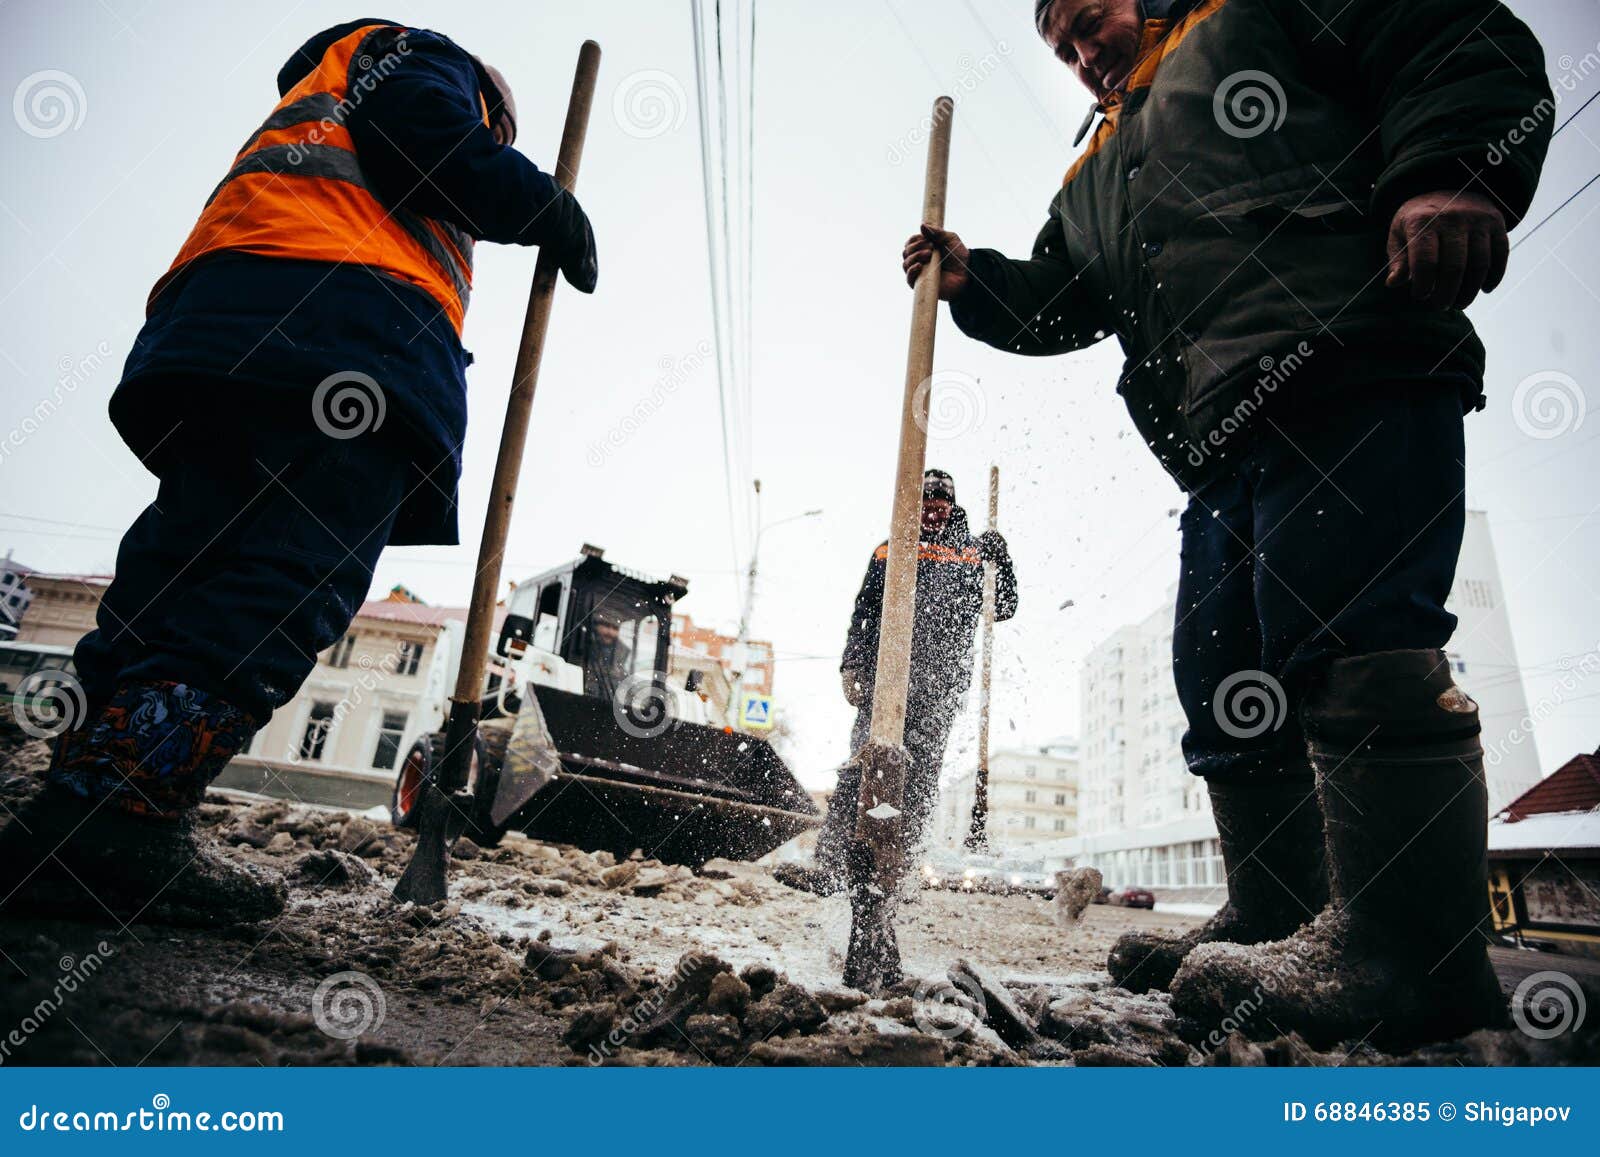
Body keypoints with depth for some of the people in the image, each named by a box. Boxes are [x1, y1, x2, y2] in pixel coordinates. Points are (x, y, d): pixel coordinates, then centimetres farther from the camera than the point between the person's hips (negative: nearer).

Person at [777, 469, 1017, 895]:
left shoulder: (972, 555, 18)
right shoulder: (890, 552, 18)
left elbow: (1003, 608, 13)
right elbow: (863, 616, 14)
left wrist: (1002, 560, 0)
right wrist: (851, 667, 3)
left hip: (942, 680, 0)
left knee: (920, 774, -3)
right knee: (863, 767, -10)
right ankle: (830, 865, -13)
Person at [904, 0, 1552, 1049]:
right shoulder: (1091, 183, 34)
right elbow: (1049, 306, 29)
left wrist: (1452, 173, -12)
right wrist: (970, 279, 13)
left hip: (1359, 377, -7)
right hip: (1226, 446, 7)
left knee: (1345, 638, -18)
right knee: (1224, 689, 4)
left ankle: (1410, 952, -12)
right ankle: (1273, 924, 14)